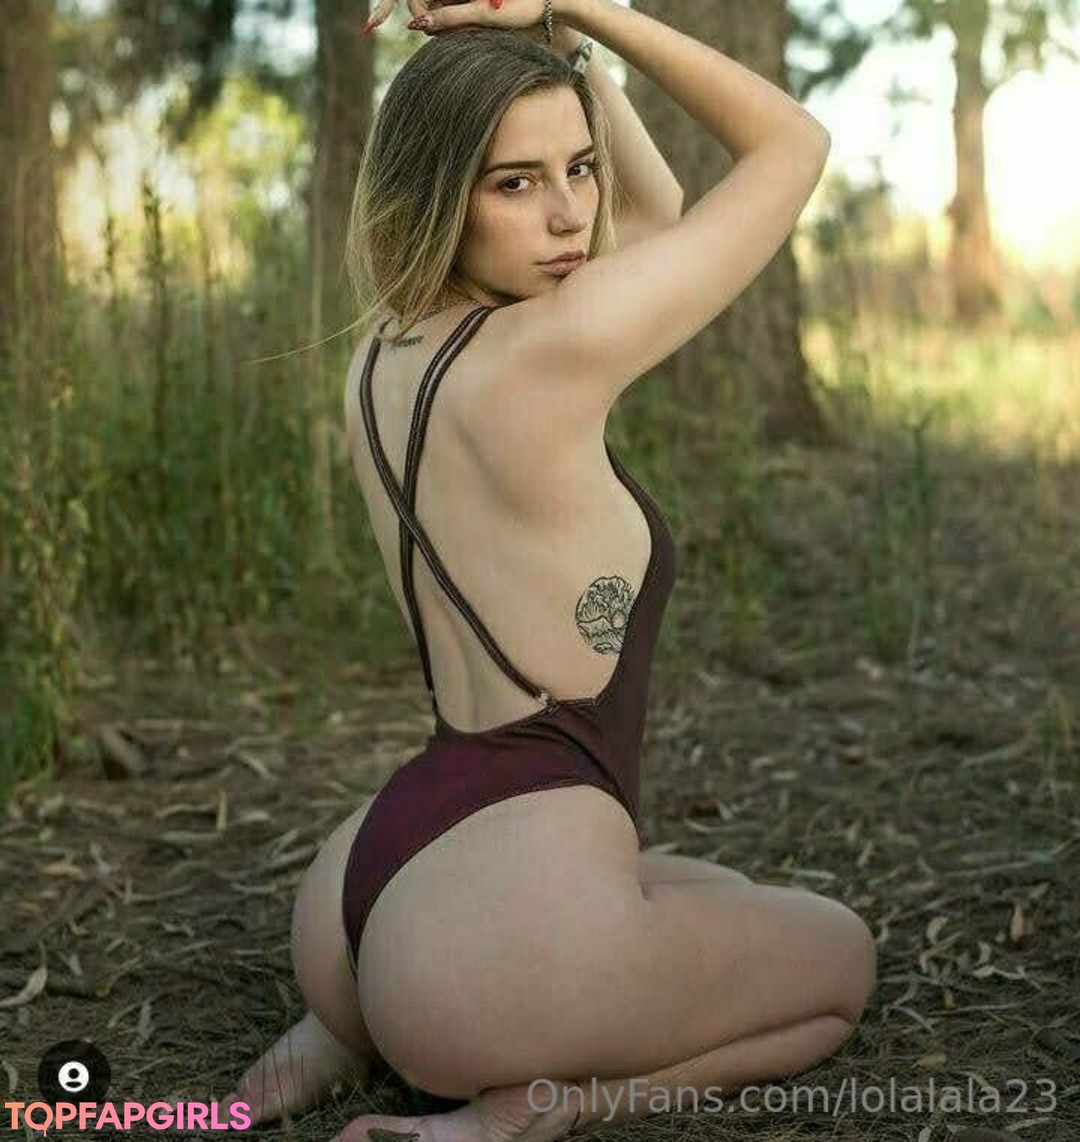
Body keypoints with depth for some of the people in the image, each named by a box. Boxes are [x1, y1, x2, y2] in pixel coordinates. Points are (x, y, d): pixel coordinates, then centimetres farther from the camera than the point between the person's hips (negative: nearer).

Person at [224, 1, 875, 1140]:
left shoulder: (383, 358, 7)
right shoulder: (555, 346, -17)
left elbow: (654, 218, 20)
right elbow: (794, 143, -4)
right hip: (496, 923, -8)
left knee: (712, 892, 38)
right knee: (841, 959, 23)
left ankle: (357, 1027, 15)